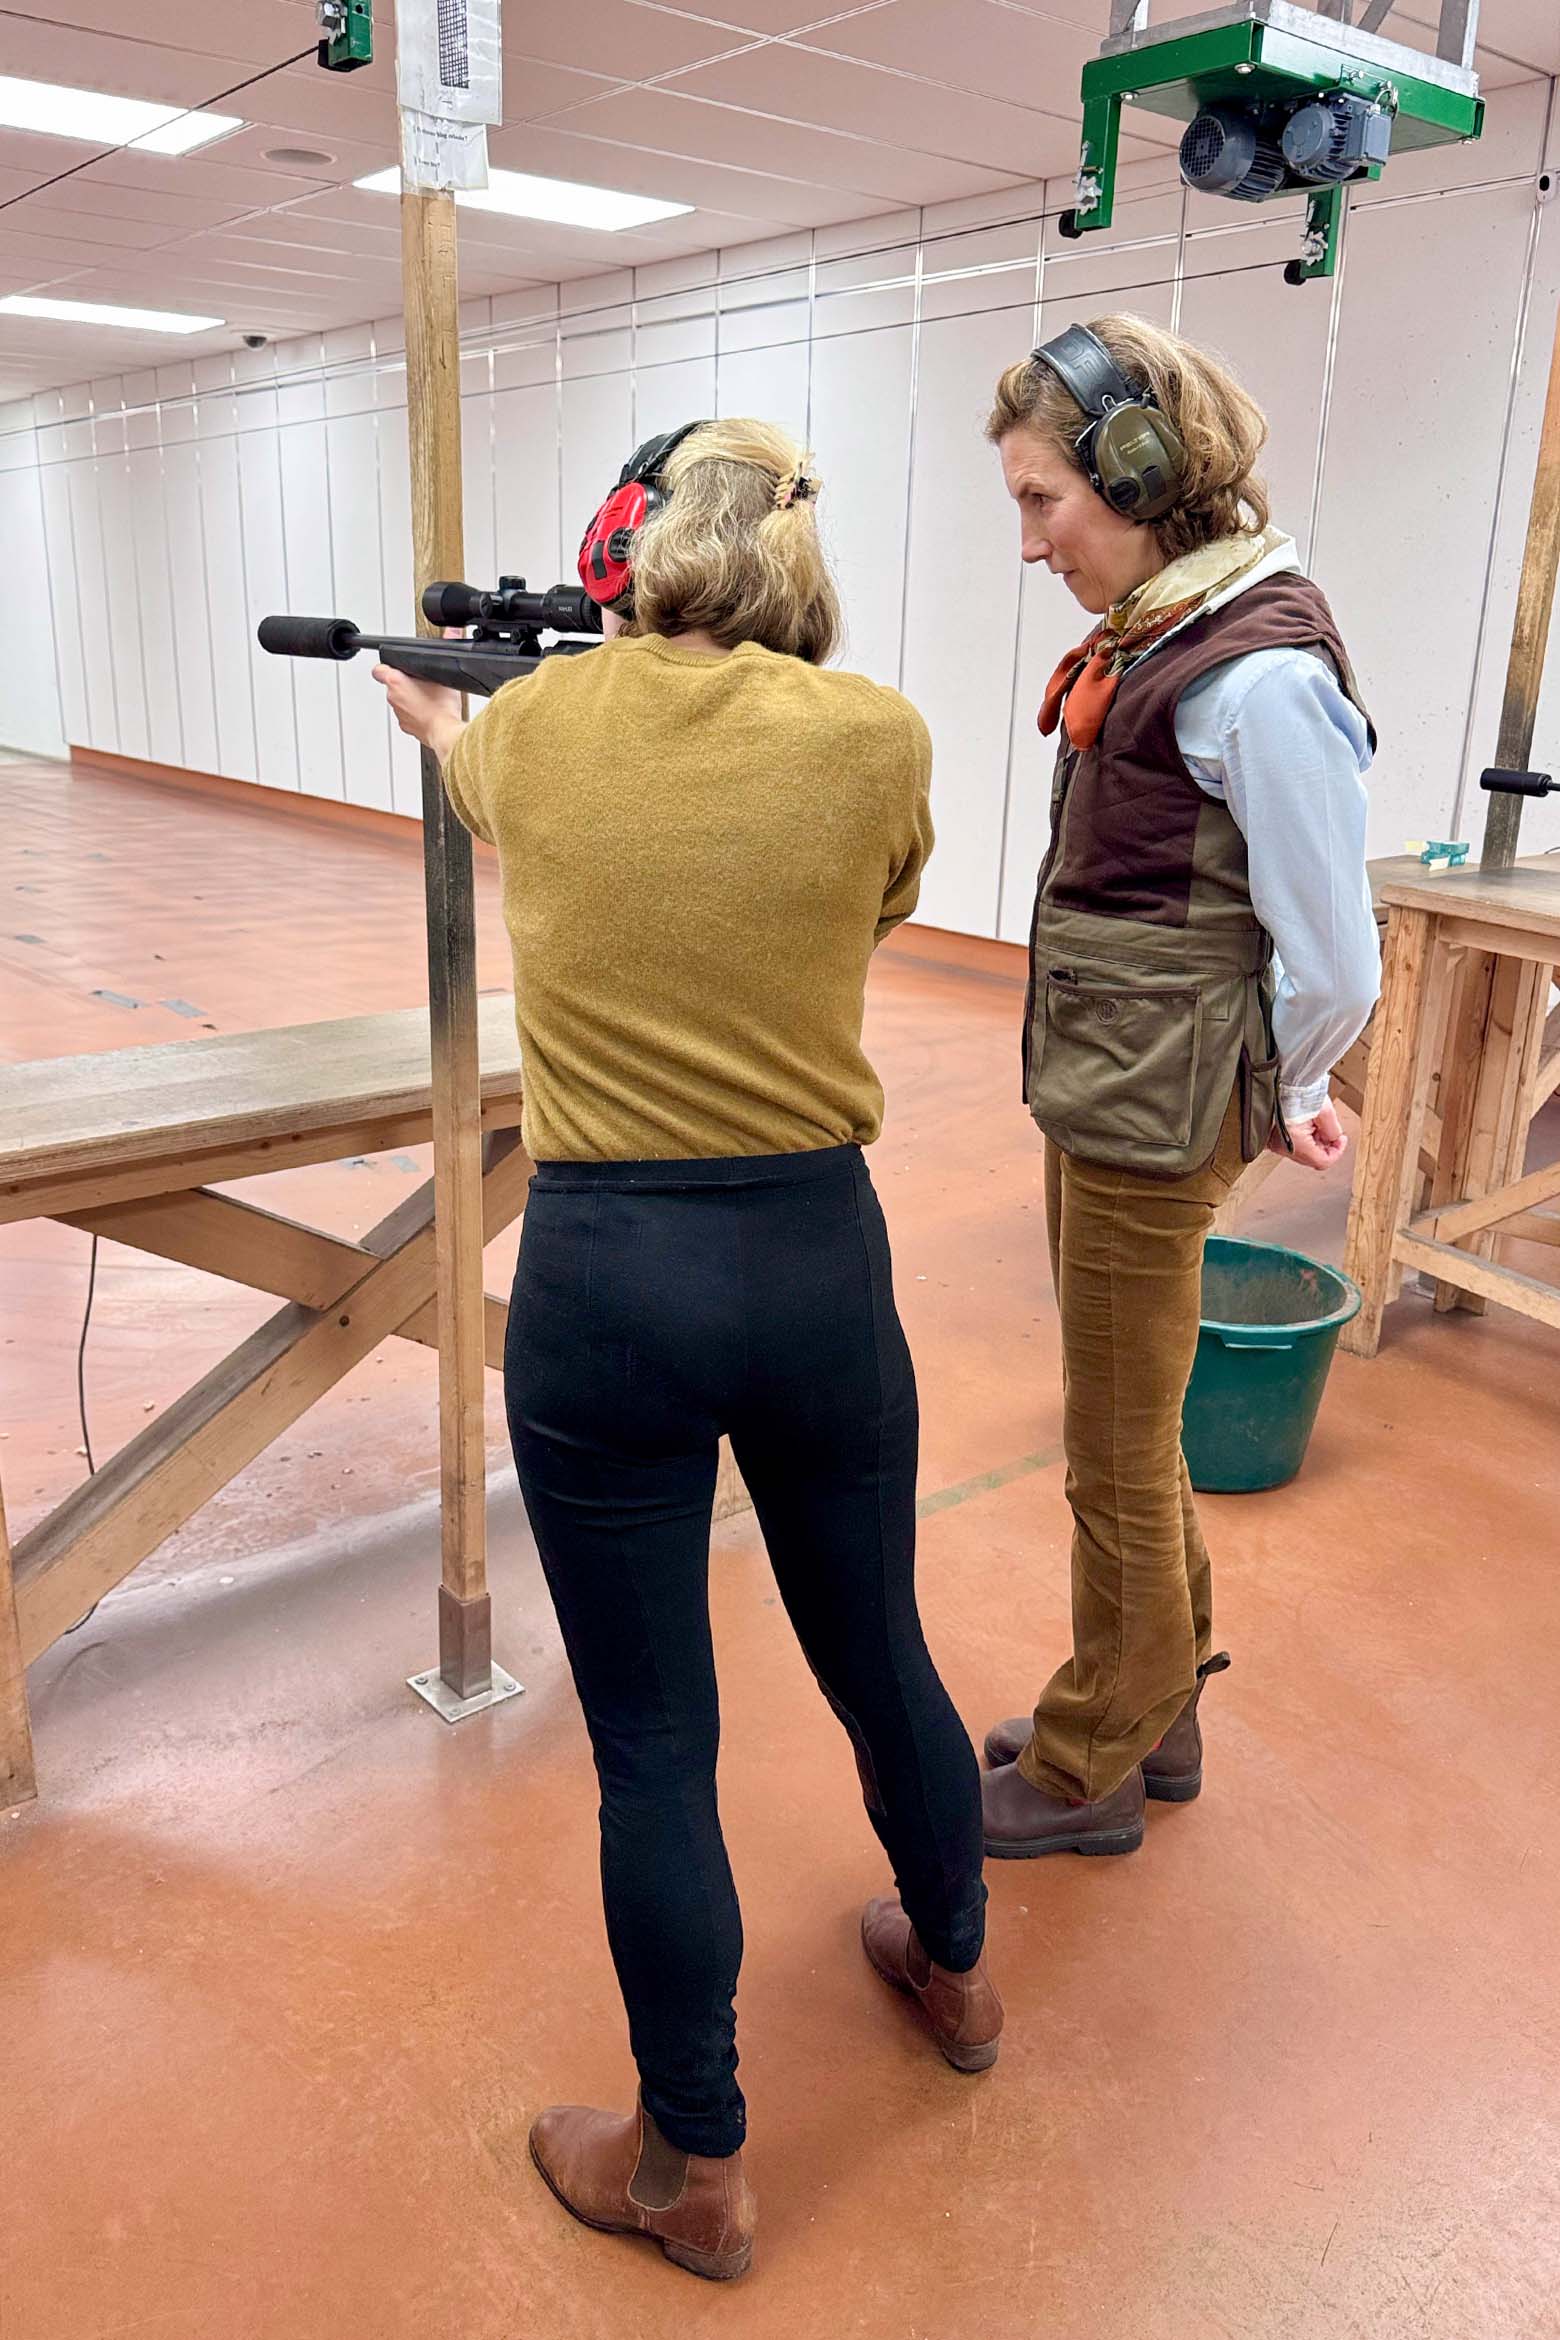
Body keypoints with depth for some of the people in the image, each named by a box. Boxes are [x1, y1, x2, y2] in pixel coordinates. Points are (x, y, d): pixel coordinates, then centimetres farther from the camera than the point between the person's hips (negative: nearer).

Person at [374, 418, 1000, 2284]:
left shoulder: (531, 723, -2)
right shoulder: (875, 737, -5)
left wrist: (437, 729, 47)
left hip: (601, 1280, -1)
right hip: (817, 1262, 2)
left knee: (654, 1743, 12)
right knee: (879, 1657, 24)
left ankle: (692, 2171, 32)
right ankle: (954, 1975, 51)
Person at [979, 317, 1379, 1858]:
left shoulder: (1260, 675, -20)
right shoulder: (1148, 637, 8)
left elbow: (1332, 966, -19)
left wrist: (1272, 1104, -2)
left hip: (1154, 1124, -9)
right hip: (1091, 1097, 9)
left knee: (1117, 1460, 8)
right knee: (1129, 1438, 21)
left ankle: (1088, 1773, 28)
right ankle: (1155, 1712, 41)